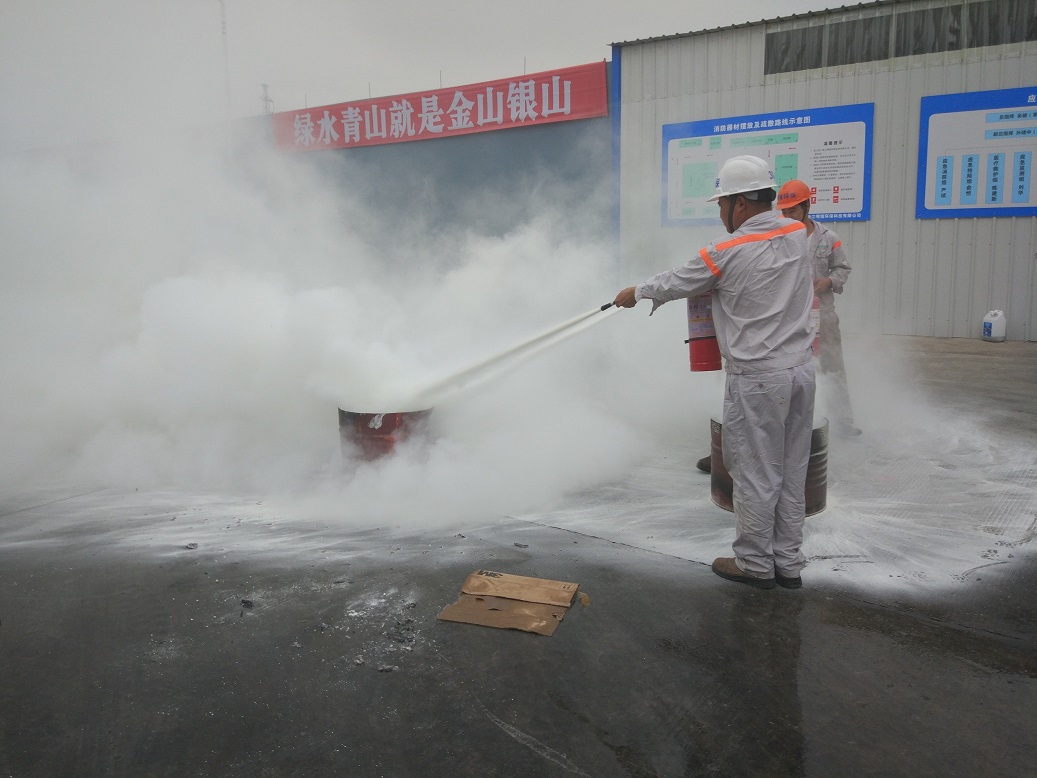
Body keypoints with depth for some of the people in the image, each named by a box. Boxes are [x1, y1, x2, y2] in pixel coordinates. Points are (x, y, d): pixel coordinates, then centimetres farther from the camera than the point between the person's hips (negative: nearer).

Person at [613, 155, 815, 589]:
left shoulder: (726, 253, -13)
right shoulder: (798, 235, 4)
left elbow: (675, 283, 1)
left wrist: (636, 293, 20)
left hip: (756, 378, -7)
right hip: (800, 369, 7)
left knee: (755, 473, 5)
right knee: (791, 472, 13)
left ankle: (754, 564, 17)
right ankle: (787, 562, 24)